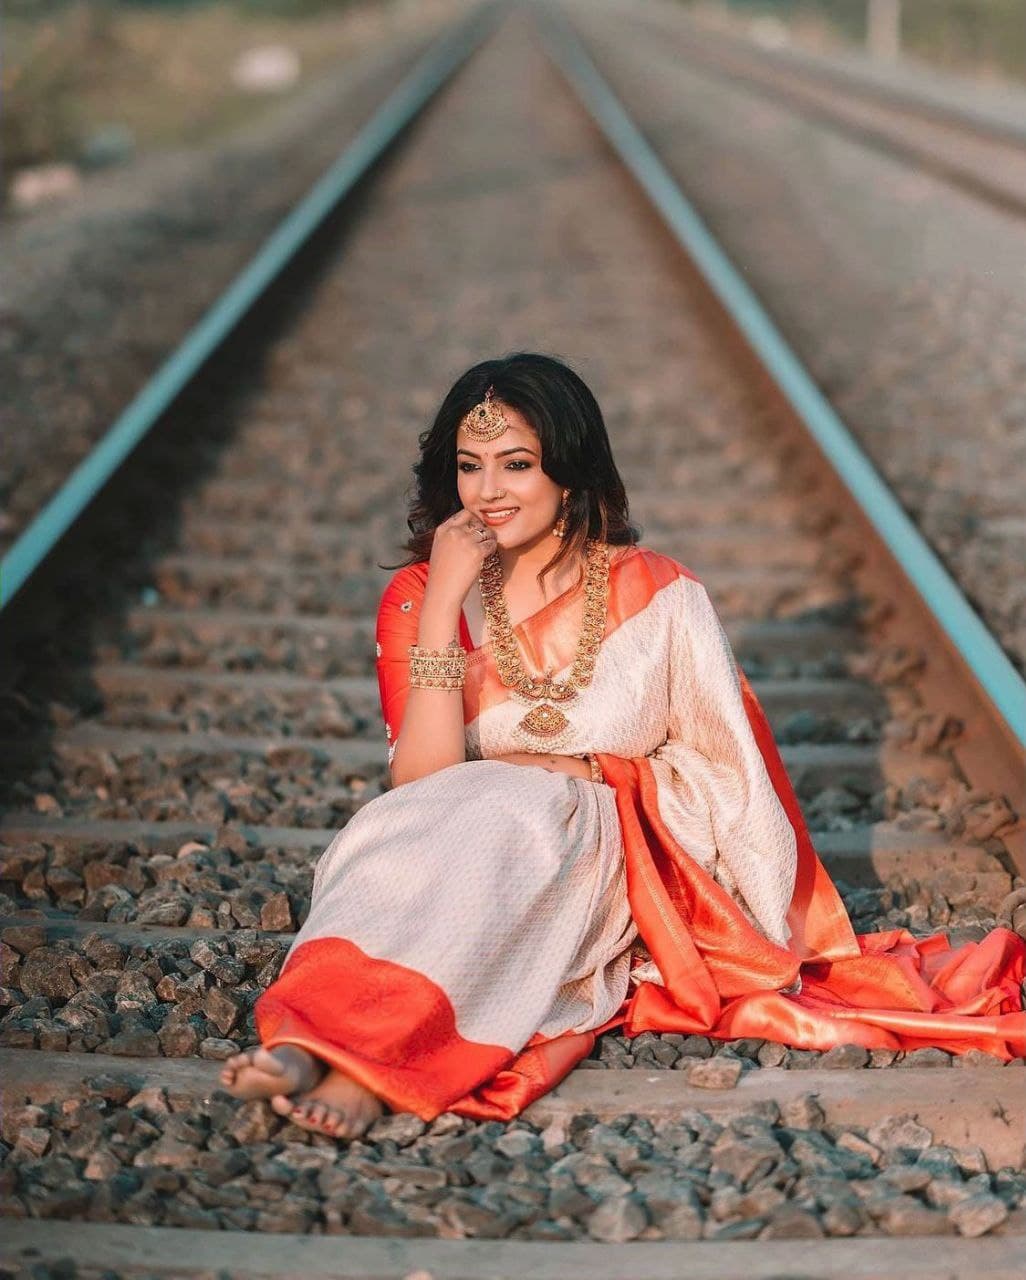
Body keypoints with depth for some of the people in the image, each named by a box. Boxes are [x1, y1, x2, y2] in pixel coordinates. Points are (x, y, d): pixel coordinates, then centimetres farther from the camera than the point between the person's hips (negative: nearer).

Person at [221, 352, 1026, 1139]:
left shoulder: (659, 597, 1)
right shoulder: (418, 598, 2)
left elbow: (735, 782, 4)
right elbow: (421, 787, -12)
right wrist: (442, 602, -15)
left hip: (613, 875, -1)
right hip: (466, 855, 1)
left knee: (507, 819, -33)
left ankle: (357, 1065, -49)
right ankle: (322, 1047, -51)